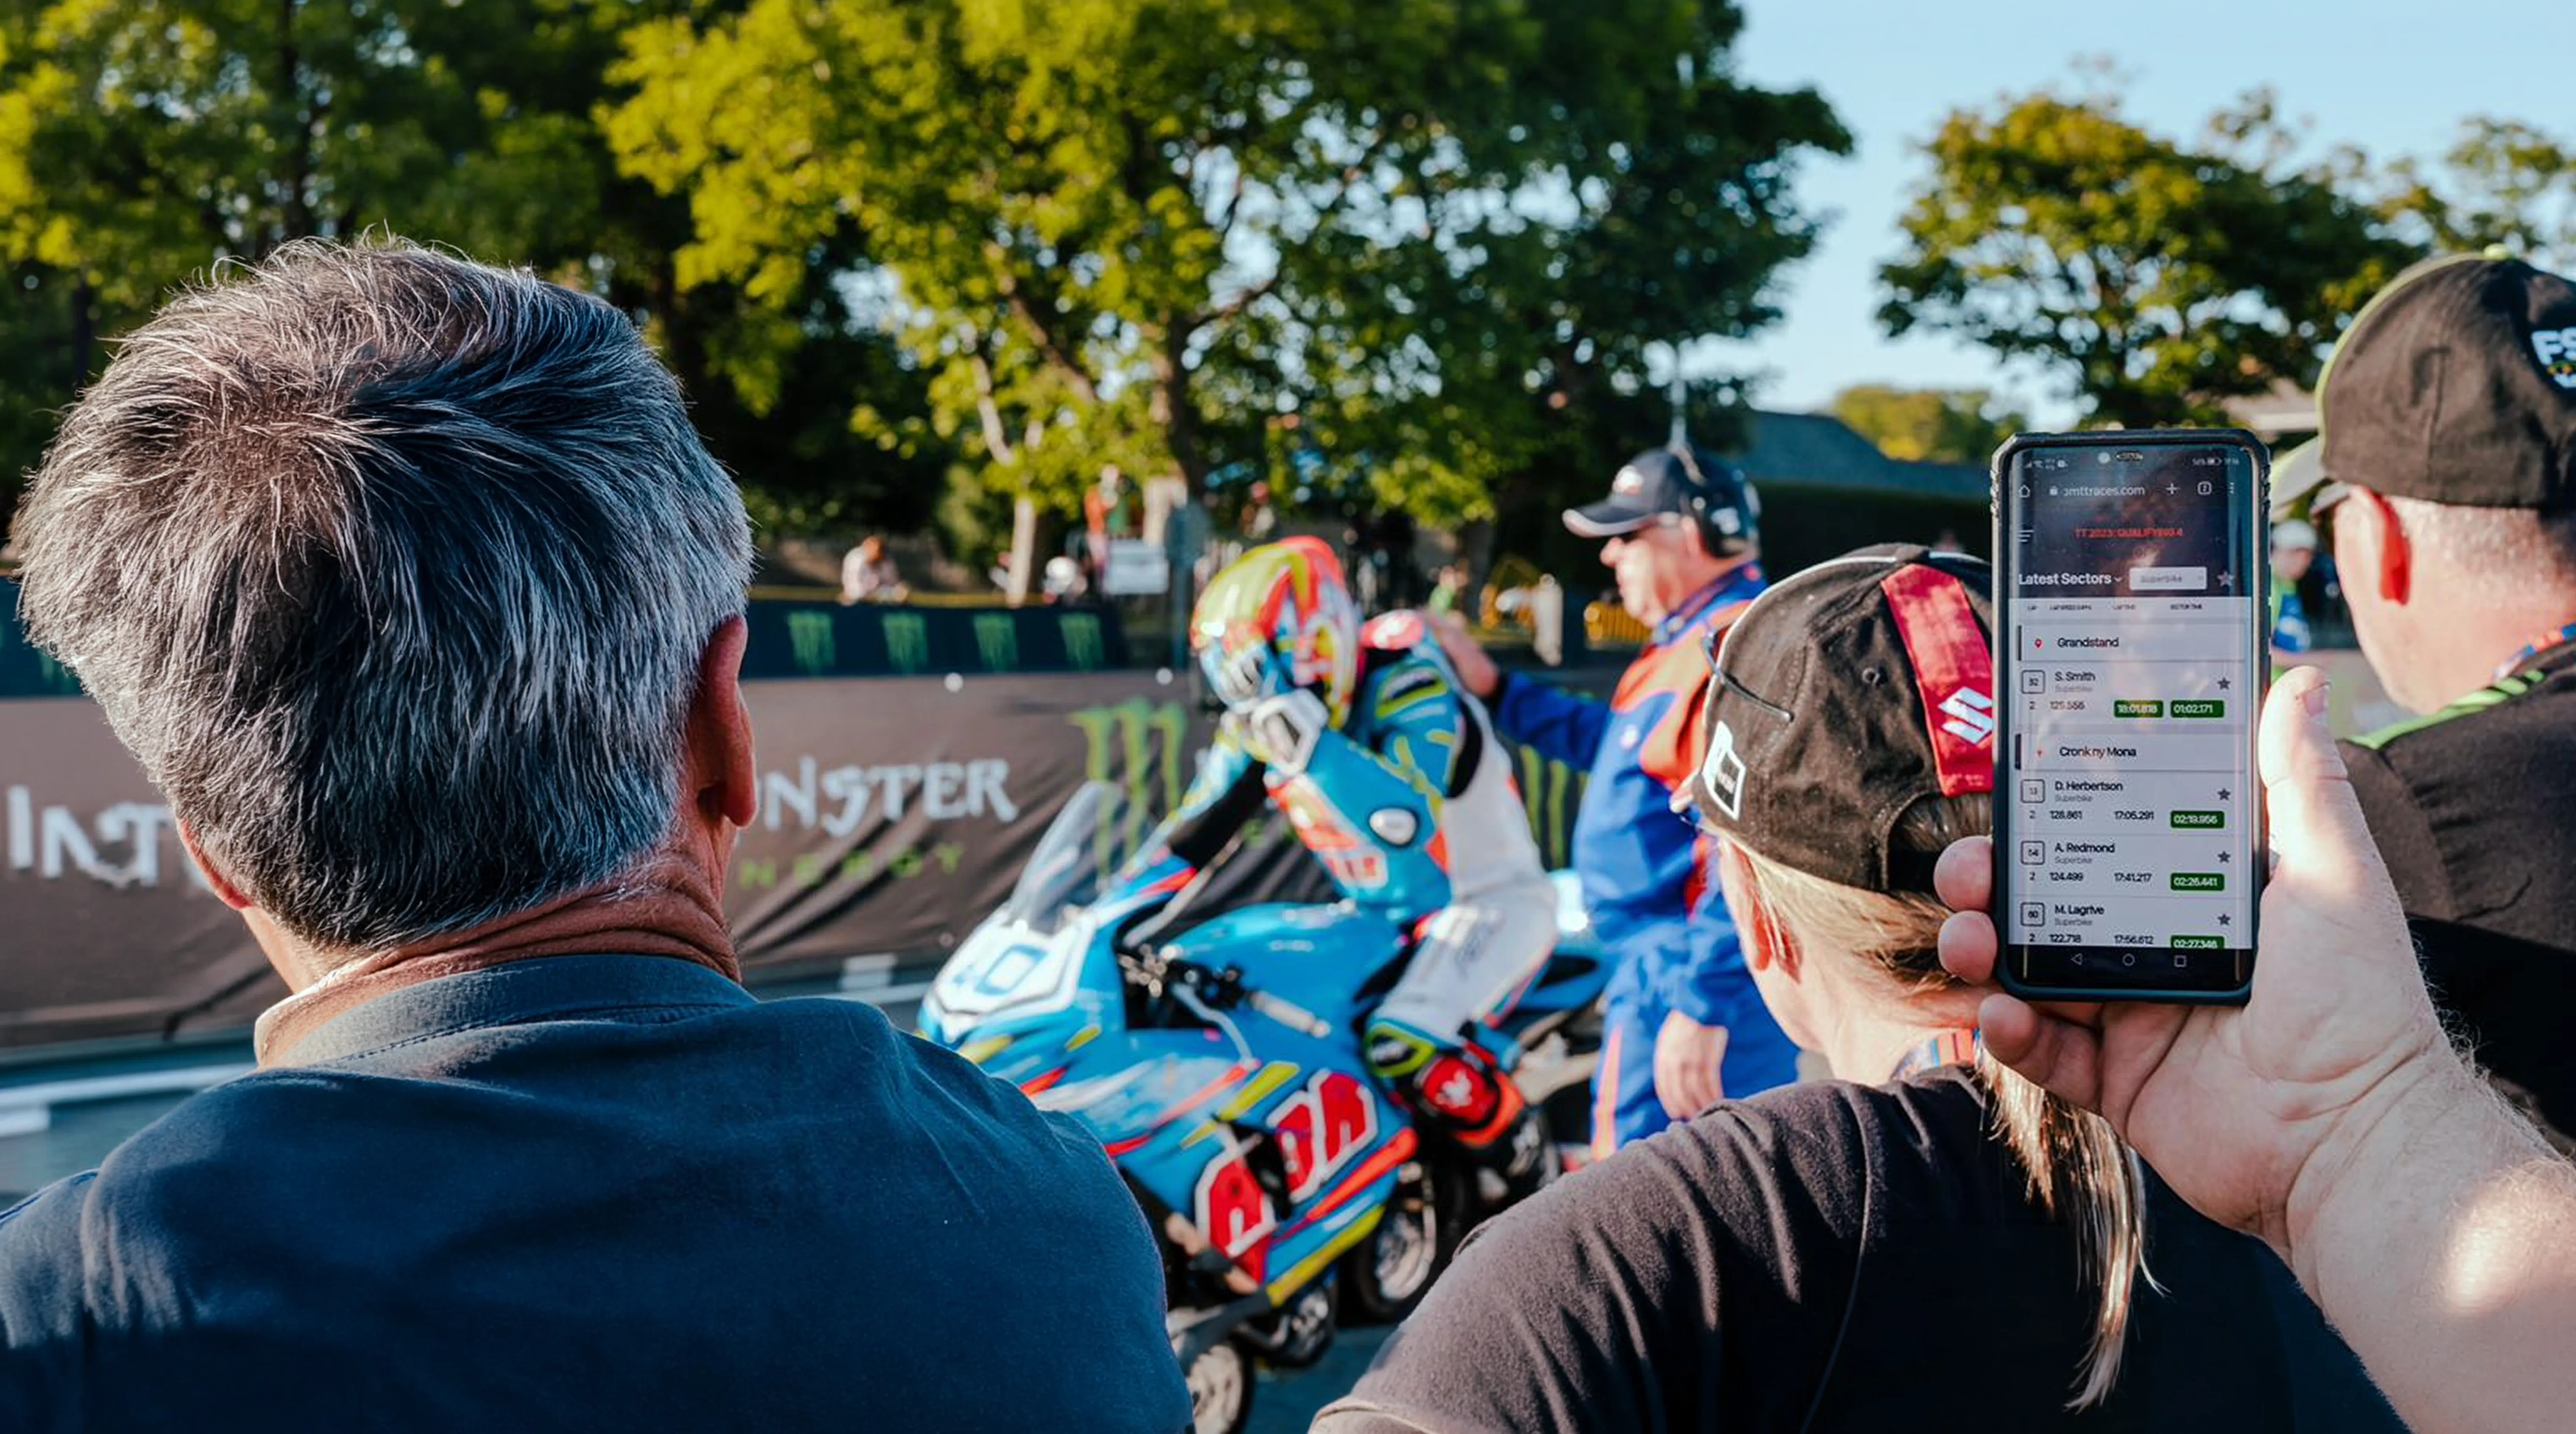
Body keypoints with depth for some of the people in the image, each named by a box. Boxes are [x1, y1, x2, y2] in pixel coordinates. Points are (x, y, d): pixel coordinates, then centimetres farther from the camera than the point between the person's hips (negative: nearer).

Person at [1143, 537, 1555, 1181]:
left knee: (1404, 1045, -31)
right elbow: (1193, 831, 6)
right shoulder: (1258, 720, -2)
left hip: (1491, 901, -9)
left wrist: (1312, 745, -48)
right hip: (1384, 915, 9)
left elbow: (1407, 823, -40)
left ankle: (1533, 1175, -10)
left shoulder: (1404, 685, -24)